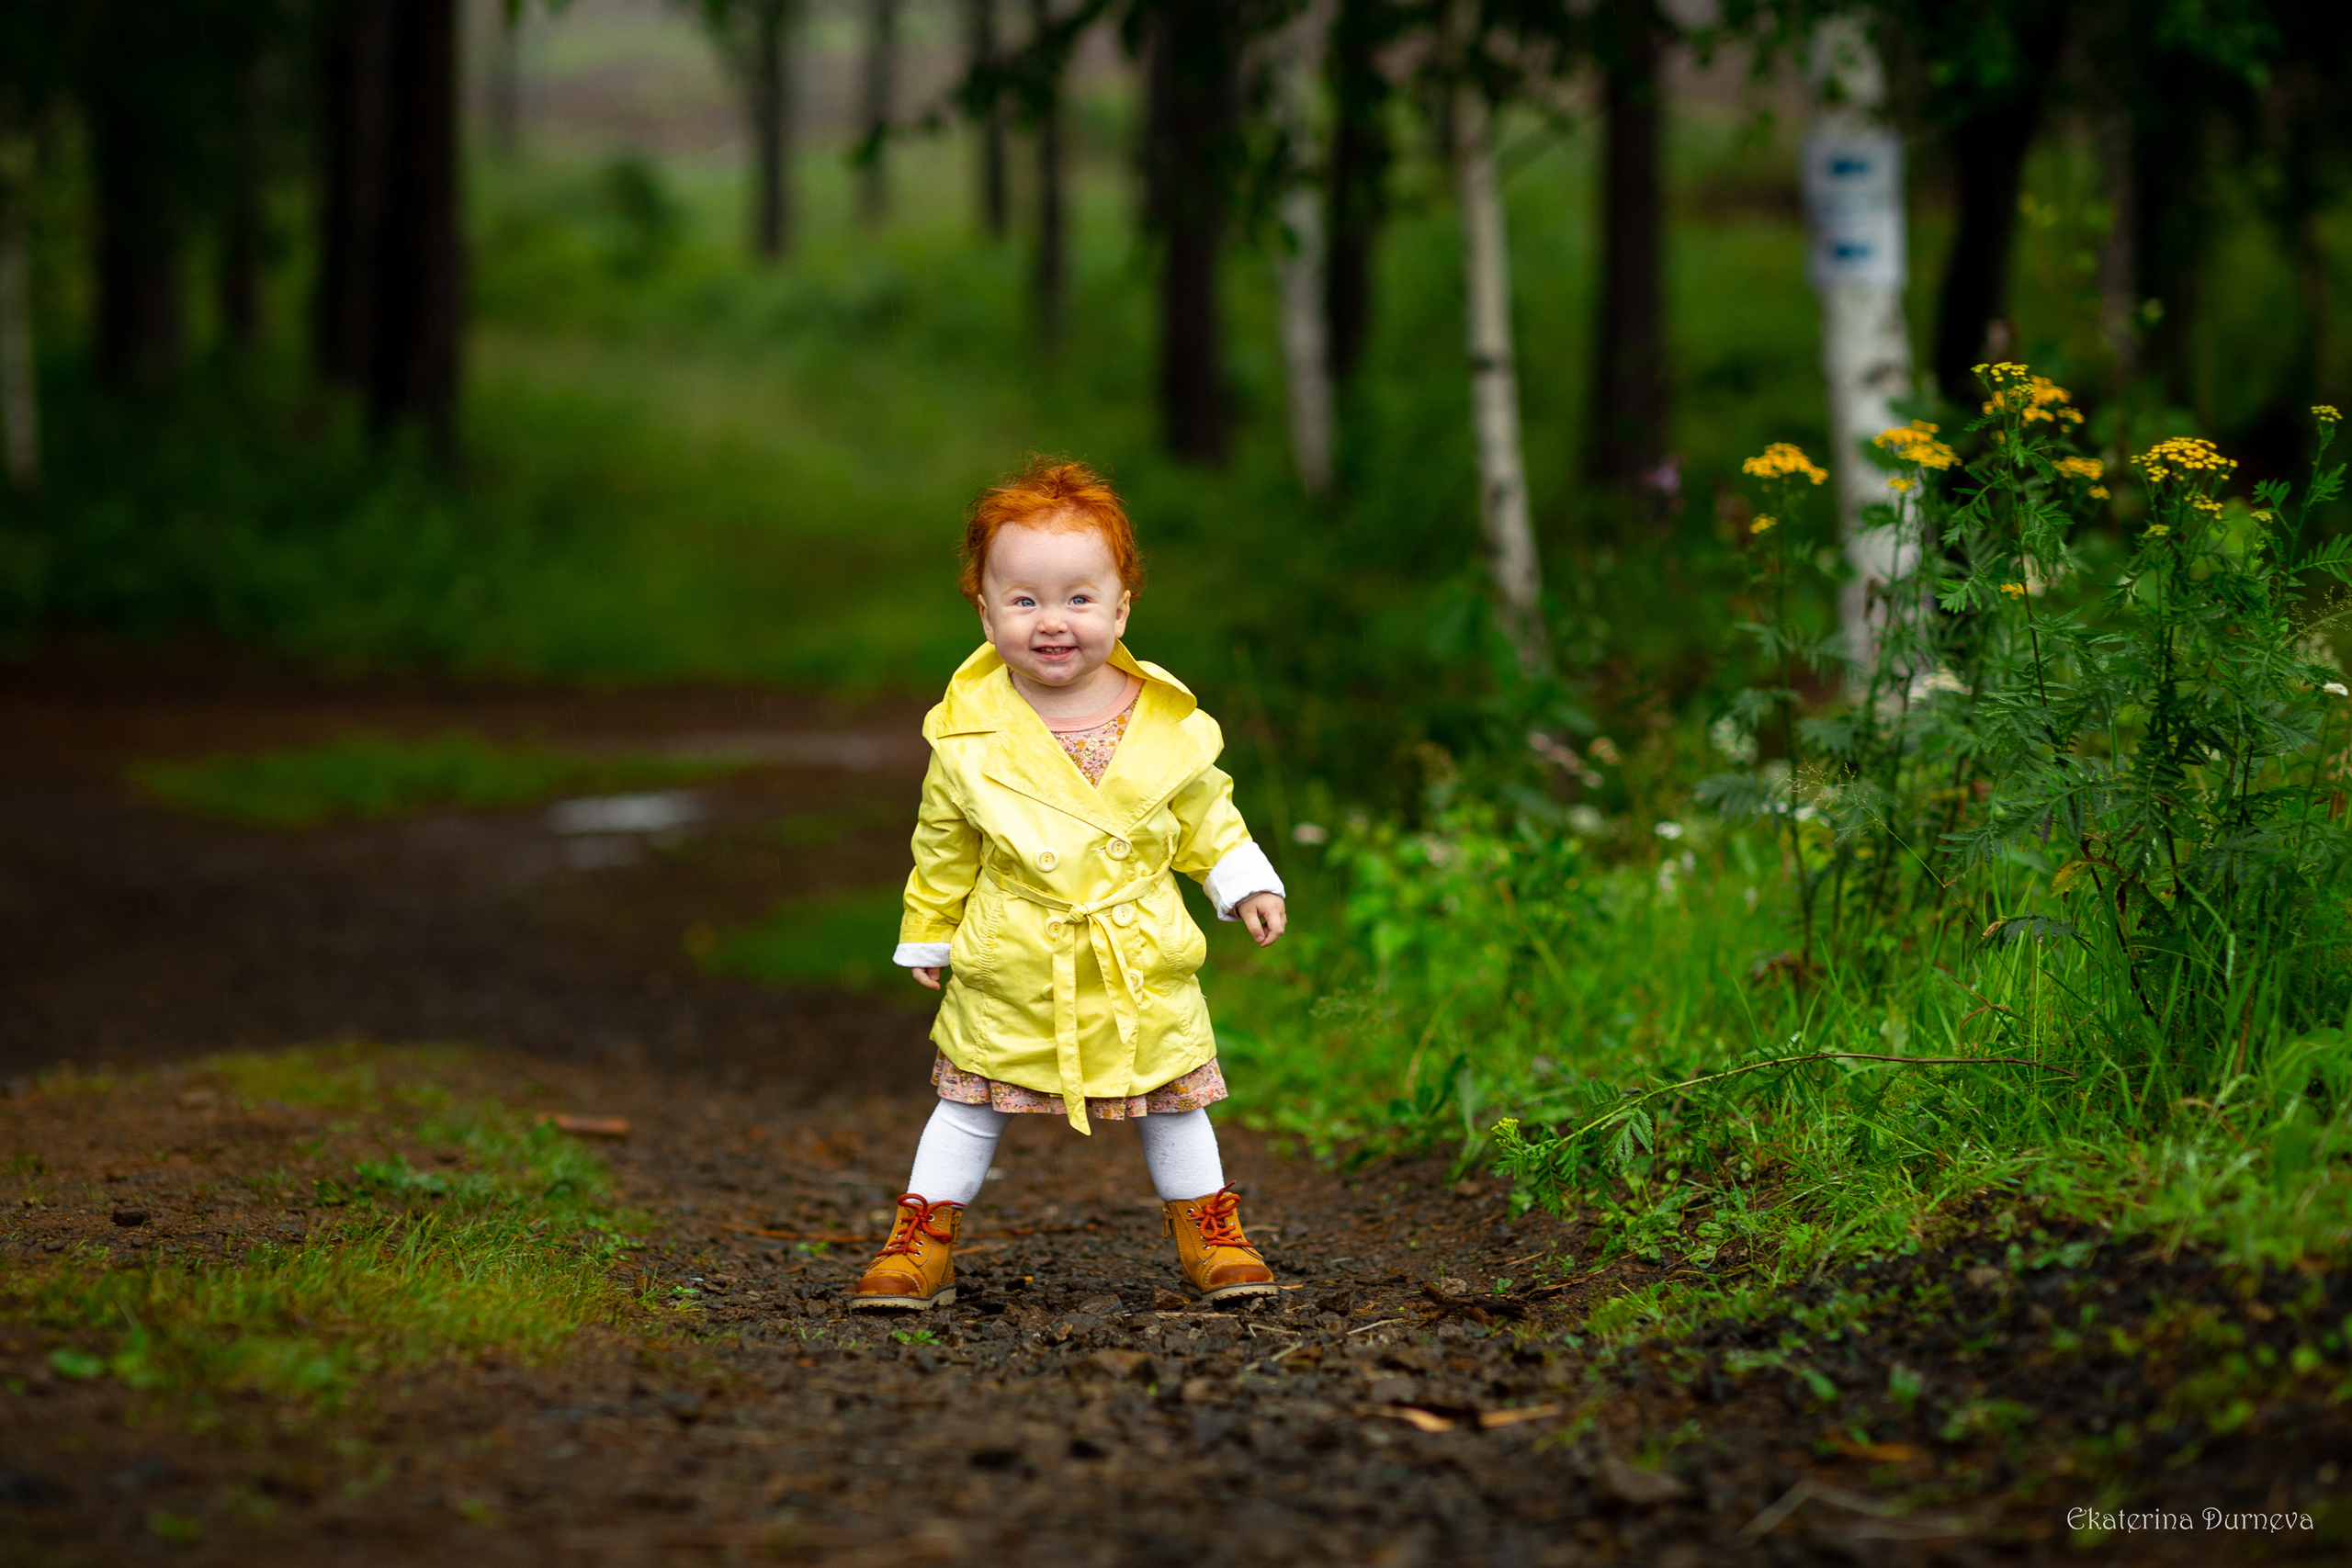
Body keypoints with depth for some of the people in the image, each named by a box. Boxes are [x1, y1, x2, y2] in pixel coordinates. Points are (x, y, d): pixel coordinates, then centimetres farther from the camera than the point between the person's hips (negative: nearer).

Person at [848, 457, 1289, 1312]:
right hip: (1010, 972, -1)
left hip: (1142, 963, 1)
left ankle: (1210, 1236, 29)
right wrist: (928, 935, 12)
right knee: (969, 1106, 5)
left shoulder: (1167, 726, -7)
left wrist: (1244, 883, 2)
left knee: (1172, 1105, 12)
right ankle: (922, 1245, 15)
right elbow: (943, 848, 5)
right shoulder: (971, 735, -10)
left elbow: (1204, 816, 10)